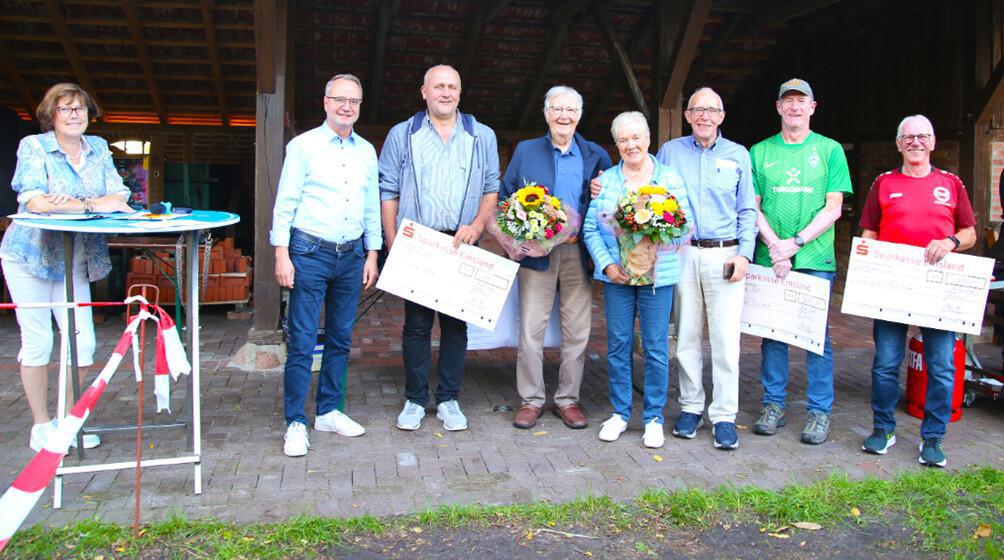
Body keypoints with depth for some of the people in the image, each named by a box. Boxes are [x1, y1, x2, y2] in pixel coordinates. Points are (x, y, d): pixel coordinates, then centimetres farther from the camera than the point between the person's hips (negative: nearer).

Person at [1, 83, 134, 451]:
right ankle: (41, 427, 14)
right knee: (38, 341, 1)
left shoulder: (98, 148, 6)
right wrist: (90, 205, -27)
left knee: (83, 343, -1)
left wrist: (68, 203, -21)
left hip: (75, 261, 4)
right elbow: (34, 202, -21)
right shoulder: (33, 146, -7)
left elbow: (119, 197, -5)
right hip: (31, 254, -4)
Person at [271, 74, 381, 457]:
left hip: (352, 255, 5)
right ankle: (295, 423, 4)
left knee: (341, 338, 11)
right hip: (310, 252, -5)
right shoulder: (303, 145, -1)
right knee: (302, 341, -4)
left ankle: (329, 411, 23)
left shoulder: (367, 151, 12)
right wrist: (281, 254, -11)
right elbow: (285, 203, -4)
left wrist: (372, 255, 12)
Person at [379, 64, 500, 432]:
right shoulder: (402, 135, 7)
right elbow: (388, 192, 4)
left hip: (462, 246, 1)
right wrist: (392, 243, -6)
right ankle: (415, 400, 14)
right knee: (416, 324, 3)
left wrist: (476, 226, -10)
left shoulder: (482, 137, 10)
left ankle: (448, 400, 16)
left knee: (456, 324, 5)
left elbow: (492, 189, 7)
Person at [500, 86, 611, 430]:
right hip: (537, 252, -1)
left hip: (579, 253, 1)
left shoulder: (596, 155, 8)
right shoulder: (525, 151, 8)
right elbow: (505, 197, 7)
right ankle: (531, 399, 14)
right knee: (530, 329, 1)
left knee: (577, 331, 6)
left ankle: (568, 399, 19)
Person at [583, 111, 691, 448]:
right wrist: (607, 265, -10)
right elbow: (590, 228, 3)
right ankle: (619, 413, 22)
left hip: (658, 276, -1)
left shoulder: (670, 178, 5)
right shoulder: (605, 180, 7)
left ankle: (654, 418, 16)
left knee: (656, 347, 3)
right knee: (617, 345, 7)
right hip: (616, 276, 2)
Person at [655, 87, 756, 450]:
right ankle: (691, 407, 19)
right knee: (686, 336, 6)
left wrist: (744, 254, -2)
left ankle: (724, 415, 5)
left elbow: (747, 211, 9)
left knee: (726, 339, -4)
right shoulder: (670, 151, 10)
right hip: (682, 254, 1)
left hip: (724, 254, -1)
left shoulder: (738, 155, 10)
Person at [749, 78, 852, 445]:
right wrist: (774, 247, -10)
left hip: (815, 258, -1)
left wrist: (796, 242, -12)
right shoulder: (759, 152, 9)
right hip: (769, 259, 2)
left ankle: (819, 411, 12)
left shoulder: (830, 150, 6)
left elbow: (833, 208, -1)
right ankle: (773, 404, 18)